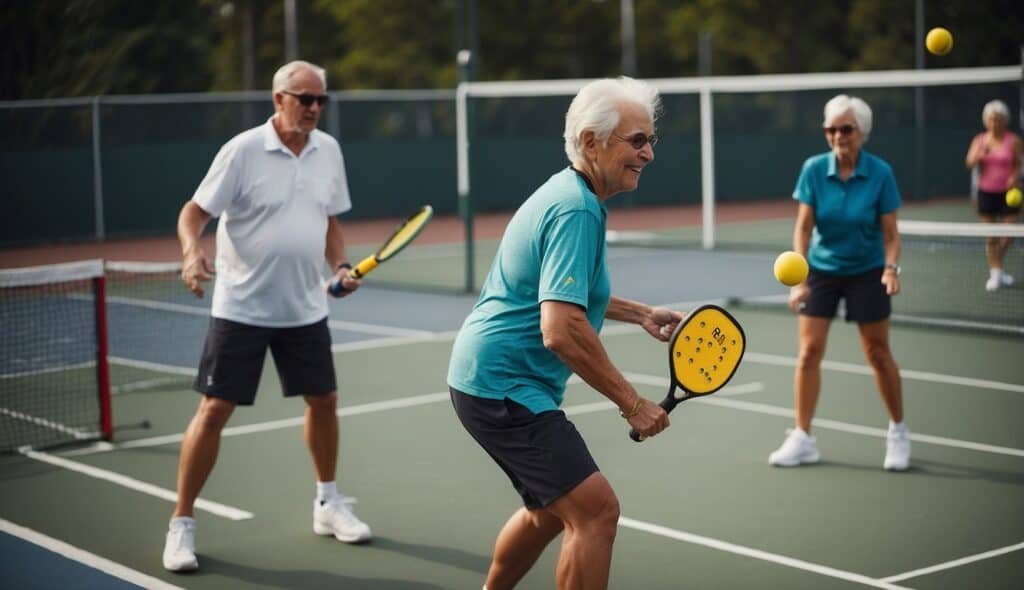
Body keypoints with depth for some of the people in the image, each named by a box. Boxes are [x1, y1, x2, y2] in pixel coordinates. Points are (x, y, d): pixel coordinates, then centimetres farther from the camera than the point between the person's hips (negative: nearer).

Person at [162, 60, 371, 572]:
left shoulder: (328, 150, 3)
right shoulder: (243, 150, -13)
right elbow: (195, 210, -12)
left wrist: (340, 265, -1)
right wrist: (191, 252, -32)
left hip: (305, 308, 5)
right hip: (241, 307, -5)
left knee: (323, 400, 12)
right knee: (215, 410, -5)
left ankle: (327, 504, 33)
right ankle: (181, 524, 6)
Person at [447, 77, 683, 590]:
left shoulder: (565, 192, 12)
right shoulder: (577, 210, -21)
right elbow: (561, 331, -30)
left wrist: (639, 313, 21)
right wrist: (633, 404, -23)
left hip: (486, 378, 11)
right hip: (505, 388, -11)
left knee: (552, 509, 24)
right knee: (596, 509, -15)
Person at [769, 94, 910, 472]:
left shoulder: (880, 173, -13)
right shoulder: (814, 169, -11)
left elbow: (890, 233, -9)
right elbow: (803, 227, -9)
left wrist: (891, 267, -27)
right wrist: (798, 278, -19)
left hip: (866, 271, -1)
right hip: (821, 268, 1)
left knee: (878, 353, 3)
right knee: (809, 351, -3)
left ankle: (898, 433, 22)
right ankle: (802, 438, 6)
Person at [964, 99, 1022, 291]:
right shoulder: (979, 140, 4)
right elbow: (969, 163, -6)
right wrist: (980, 154, -26)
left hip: (1008, 193, -1)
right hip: (986, 192, 2)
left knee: (1008, 235, -4)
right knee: (991, 237, 2)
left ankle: (998, 271, 22)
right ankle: (995, 272, 11)